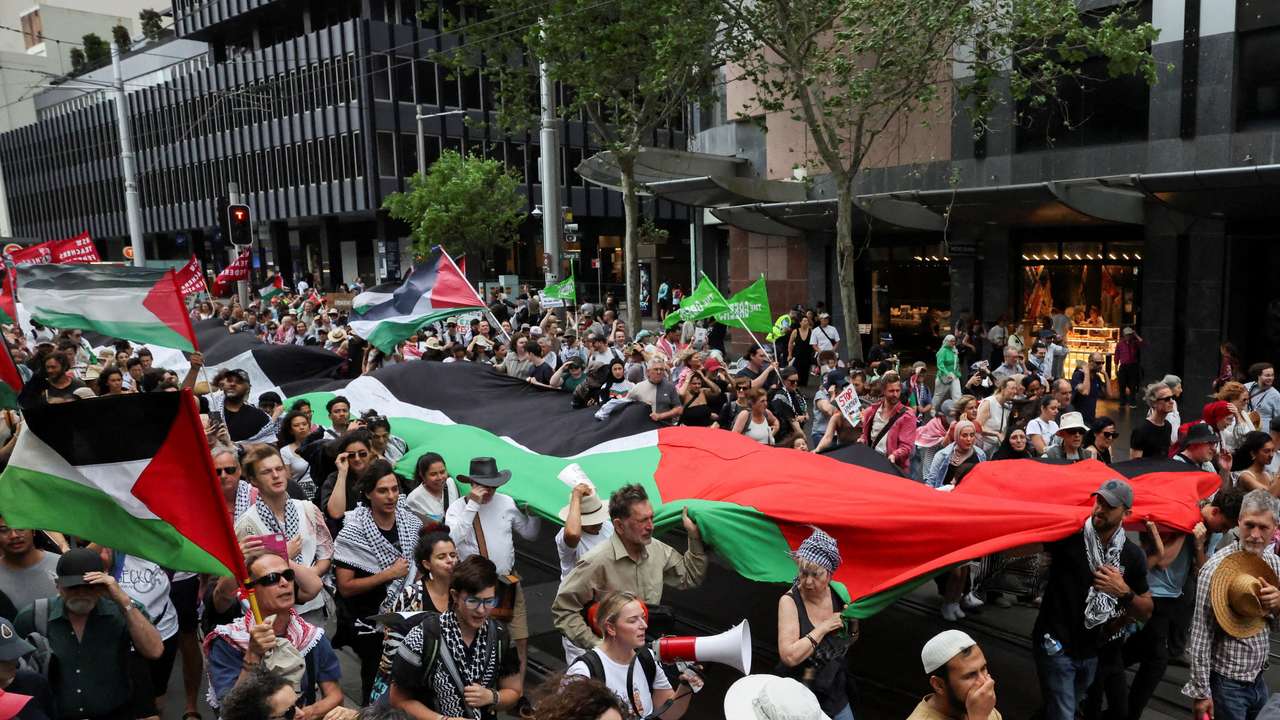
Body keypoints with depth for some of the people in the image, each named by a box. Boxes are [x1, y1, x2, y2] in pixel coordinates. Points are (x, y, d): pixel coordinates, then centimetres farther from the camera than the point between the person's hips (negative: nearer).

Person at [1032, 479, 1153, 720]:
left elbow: (1146, 612, 1)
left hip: (1090, 651, 5)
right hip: (1055, 646, -5)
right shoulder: (1068, 536, -15)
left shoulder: (1133, 555, -4)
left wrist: (1124, 592, -18)